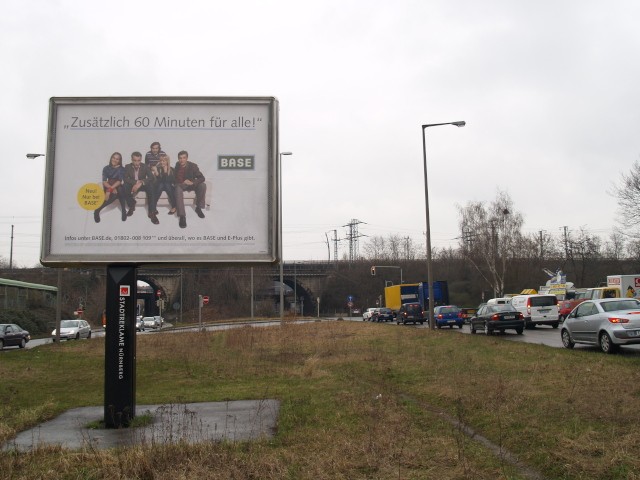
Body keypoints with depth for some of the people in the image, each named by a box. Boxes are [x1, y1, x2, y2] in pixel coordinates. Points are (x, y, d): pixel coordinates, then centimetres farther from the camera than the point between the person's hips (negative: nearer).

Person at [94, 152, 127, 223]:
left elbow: (119, 181, -16)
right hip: (108, 187, 0)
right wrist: (111, 188, -26)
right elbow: (104, 182, -7)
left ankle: (123, 210, -21)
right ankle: (97, 210, -13)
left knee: (119, 190, -35)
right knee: (114, 195, -31)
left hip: (118, 187, 0)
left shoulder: (122, 169, -3)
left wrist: (110, 189, -29)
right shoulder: (106, 168, 1)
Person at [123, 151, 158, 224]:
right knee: (125, 186, -33)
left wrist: (141, 183, -39)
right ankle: (131, 206, -9)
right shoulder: (127, 167, -8)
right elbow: (125, 179, -18)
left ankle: (152, 212, -35)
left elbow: (151, 178, -23)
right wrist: (136, 182, -33)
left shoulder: (145, 166, -10)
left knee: (150, 185, -34)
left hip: (142, 185, -1)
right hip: (133, 185, 1)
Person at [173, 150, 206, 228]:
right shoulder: (177, 165, -2)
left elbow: (202, 178, -19)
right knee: (178, 190, -36)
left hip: (190, 184, 0)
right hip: (180, 185, 0)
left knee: (202, 185, -28)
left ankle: (198, 208, -10)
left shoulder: (193, 166, -13)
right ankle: (182, 216, -46)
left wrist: (193, 183, -34)